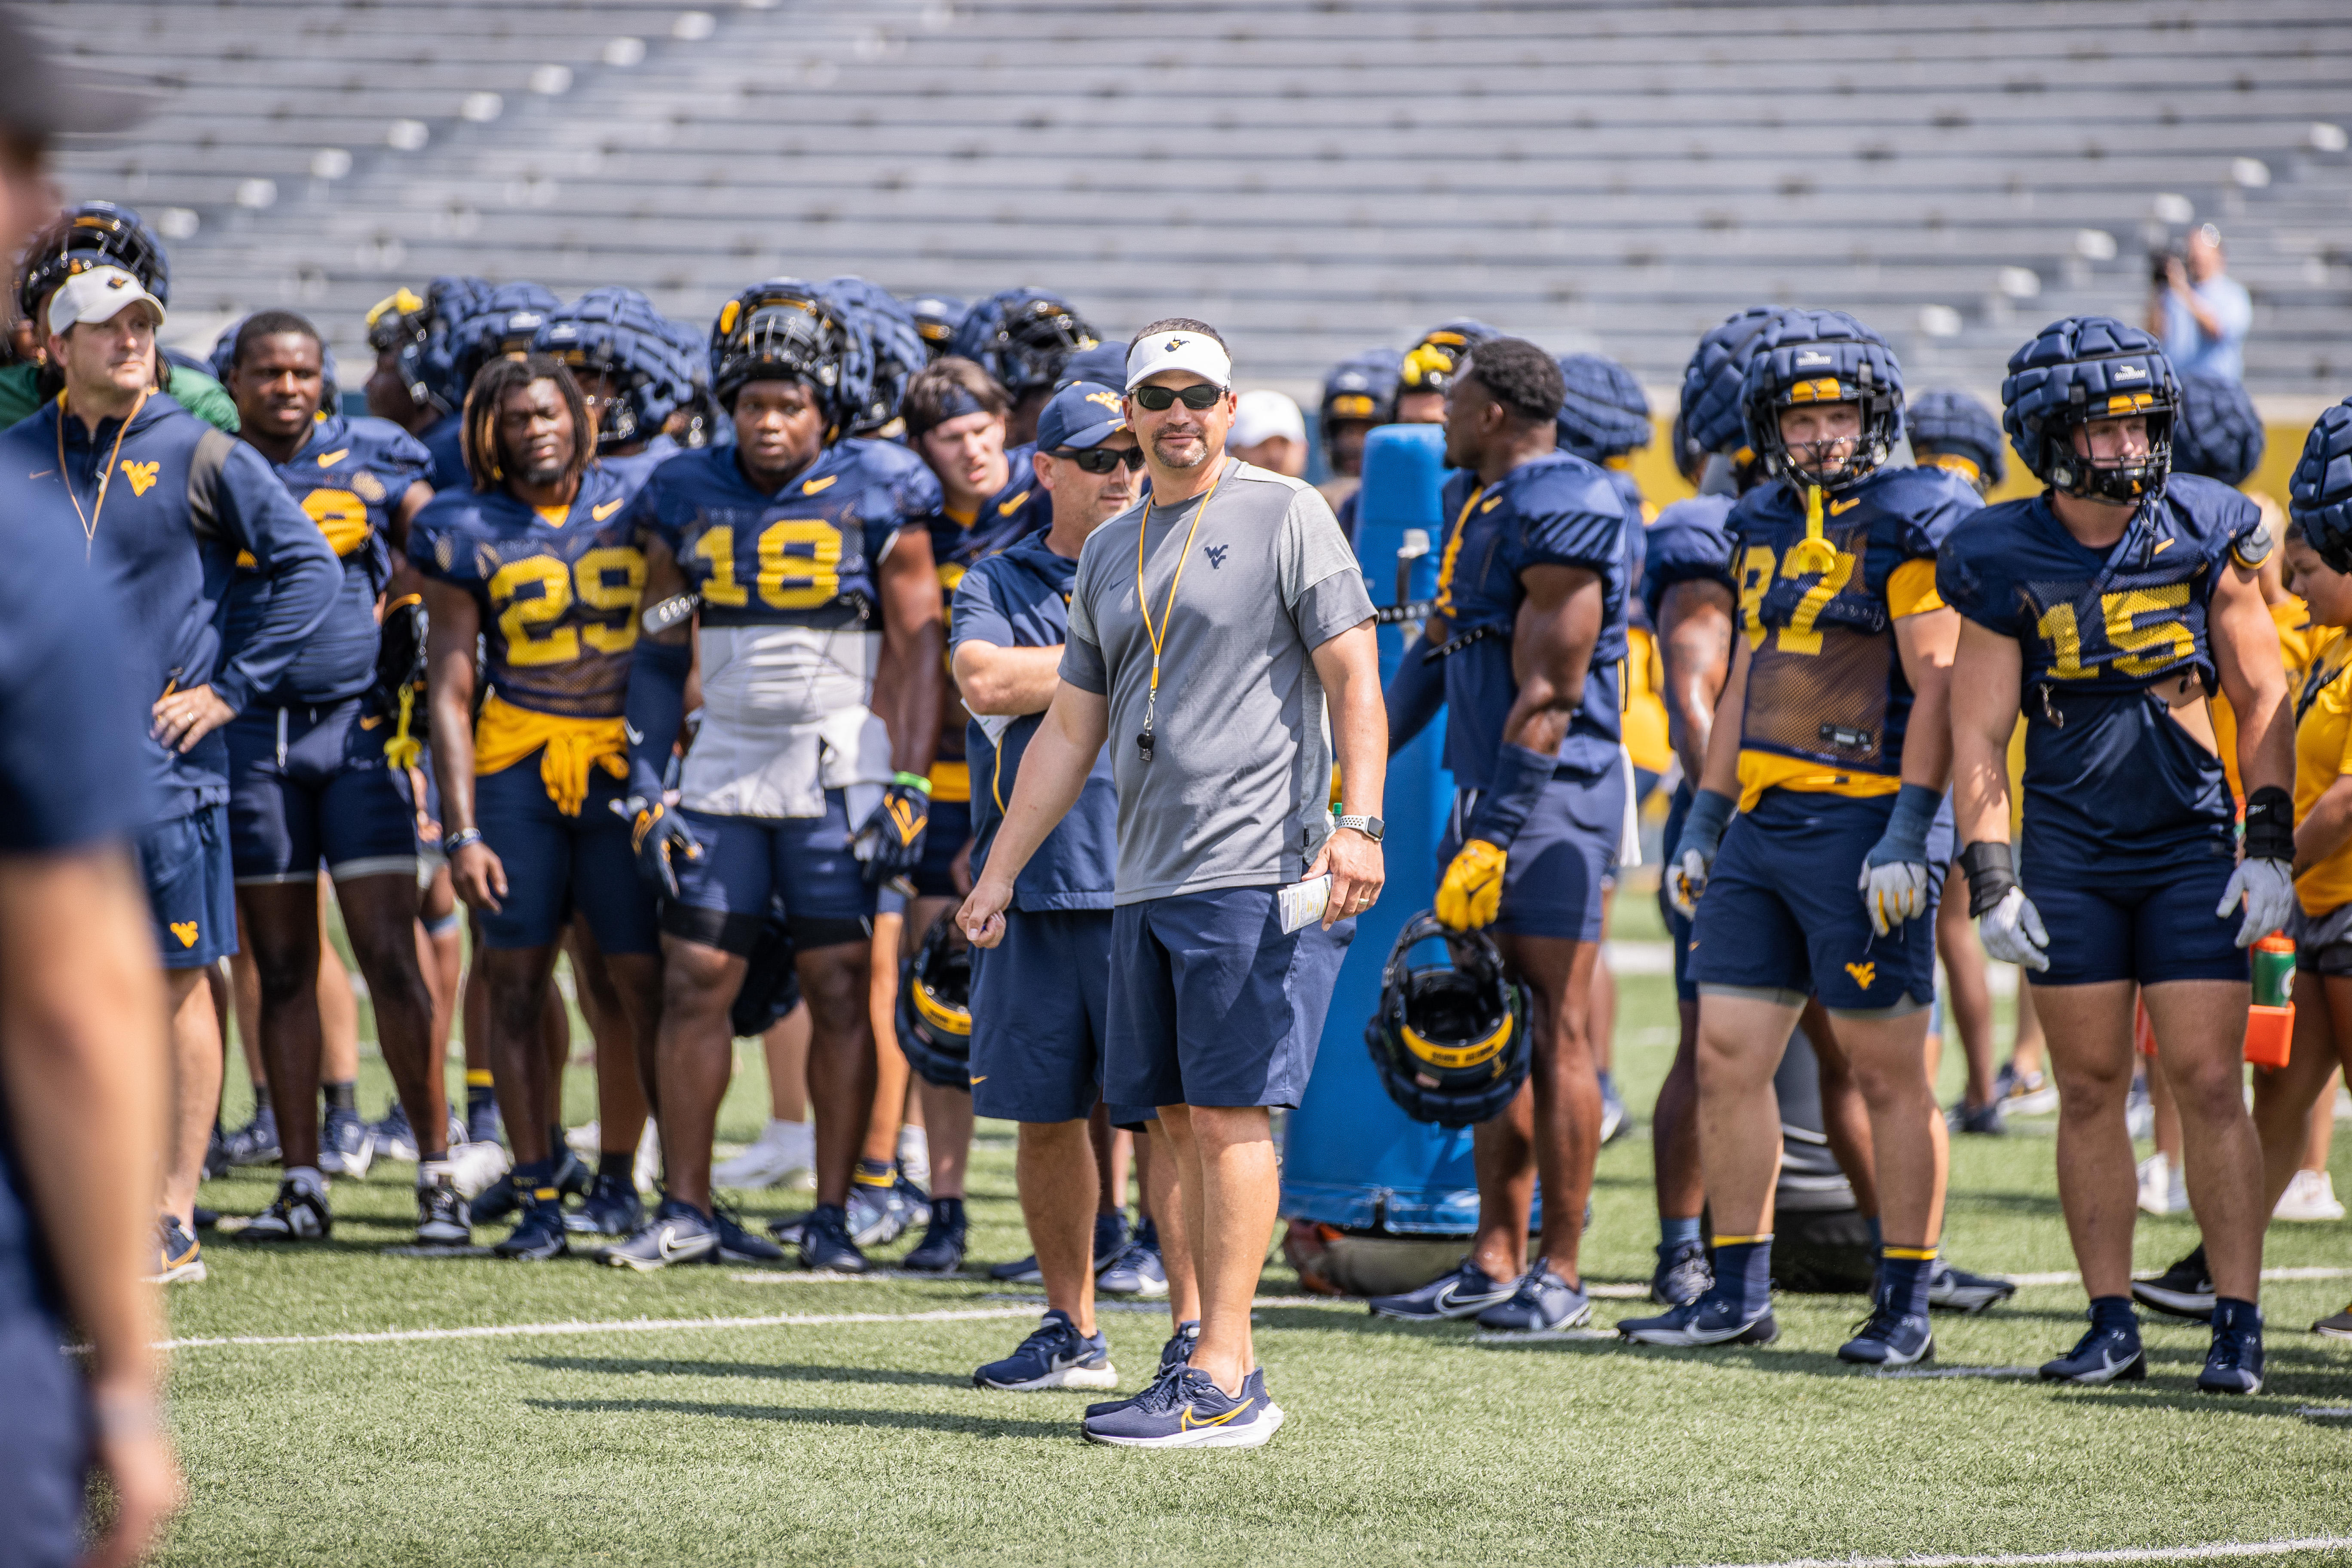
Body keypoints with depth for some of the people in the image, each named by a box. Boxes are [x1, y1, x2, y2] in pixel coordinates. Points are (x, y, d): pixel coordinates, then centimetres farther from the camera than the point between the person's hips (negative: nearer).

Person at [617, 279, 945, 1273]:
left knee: (838, 988, -2)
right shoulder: (689, 499, 6)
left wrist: (908, 788, -10)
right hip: (721, 771, 3)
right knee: (694, 983, 1)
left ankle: (832, 1216, 5)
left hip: (838, 775, -3)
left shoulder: (876, 499, -4)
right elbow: (661, 654, 11)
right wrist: (646, 788, 4)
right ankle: (687, 1209, 8)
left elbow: (919, 648, -3)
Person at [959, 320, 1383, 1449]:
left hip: (1257, 876, -7)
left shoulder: (1283, 517, -1)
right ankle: (1222, 1372, 10)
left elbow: (1355, 681, -6)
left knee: (1229, 1114, -10)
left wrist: (1357, 824, -18)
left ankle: (1222, 1385, -12)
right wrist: (999, 873, 20)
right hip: (1145, 882, 7)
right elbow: (1070, 730, 23)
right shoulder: (1109, 554, 19)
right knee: (1183, 1123, 6)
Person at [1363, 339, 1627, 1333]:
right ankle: (1496, 1264, 16)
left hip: (1550, 793, -10)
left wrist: (1496, 837, -20)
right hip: (1484, 792, 10)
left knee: (1556, 1032, -6)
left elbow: (1547, 697, -18)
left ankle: (1560, 1274, -3)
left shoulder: (1562, 515, -15)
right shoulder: (1474, 503, 15)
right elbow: (1443, 648, 26)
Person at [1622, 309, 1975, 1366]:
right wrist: (1704, 821, 20)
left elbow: (1936, 685, -12)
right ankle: (1737, 1294, 14)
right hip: (1762, 823, 7)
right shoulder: (1765, 526, 16)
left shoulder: (1915, 523, -7)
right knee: (1728, 1058, 6)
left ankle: (1905, 1306, 6)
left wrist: (1906, 833, -18)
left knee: (1890, 1074, -1)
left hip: (1864, 825, -7)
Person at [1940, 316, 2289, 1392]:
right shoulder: (2006, 565, -4)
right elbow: (1977, 737, 0)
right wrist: (1991, 883, -7)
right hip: (2069, 855, 0)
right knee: (2090, 1091, 4)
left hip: (2192, 849, 0)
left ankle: (2238, 1326, 0)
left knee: (2210, 1086, -5)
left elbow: (2261, 699, 3)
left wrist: (2271, 847, -3)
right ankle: (2112, 1325, 12)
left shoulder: (2208, 535, -3)